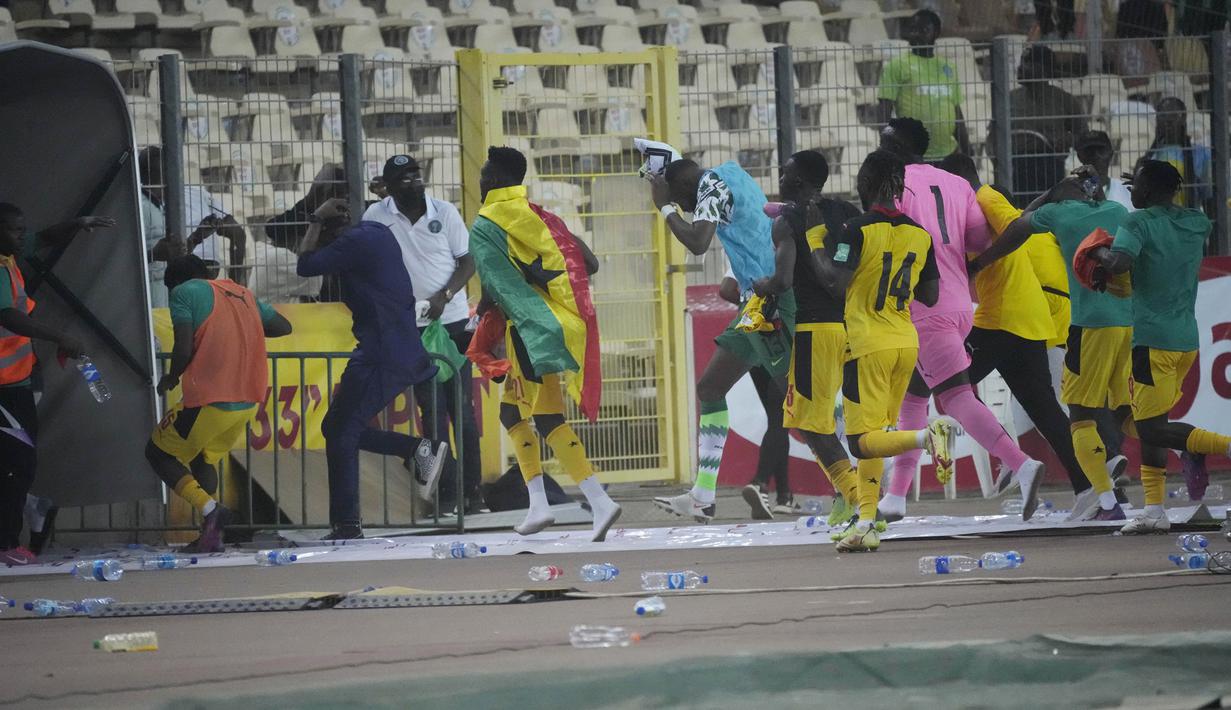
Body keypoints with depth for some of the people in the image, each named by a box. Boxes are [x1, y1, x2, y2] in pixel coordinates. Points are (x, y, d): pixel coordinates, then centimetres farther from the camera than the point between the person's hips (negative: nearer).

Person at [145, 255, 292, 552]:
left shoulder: (184, 293, -3)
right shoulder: (243, 294, 16)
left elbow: (184, 349, -13)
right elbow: (283, 327, 21)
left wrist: (172, 378, 6)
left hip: (208, 401, -7)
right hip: (248, 401, 7)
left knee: (158, 453, 11)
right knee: (204, 459, 25)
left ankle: (210, 508, -10)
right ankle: (212, 535, 11)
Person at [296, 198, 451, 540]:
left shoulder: (356, 241, -14)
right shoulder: (378, 233, 15)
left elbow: (306, 265, -14)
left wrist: (317, 220, -5)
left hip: (380, 355, -10)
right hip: (404, 353, 10)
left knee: (340, 432, -3)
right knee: (339, 428, 14)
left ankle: (346, 524, -4)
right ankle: (418, 450, 6)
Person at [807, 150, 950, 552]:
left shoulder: (859, 230, -12)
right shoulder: (919, 235, 6)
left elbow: (834, 278, -19)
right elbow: (930, 296, 10)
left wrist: (814, 240, -4)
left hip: (869, 345, -6)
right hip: (906, 343, 6)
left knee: (862, 441, -5)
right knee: (873, 437, 14)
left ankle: (927, 436, -29)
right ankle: (865, 524, 11)